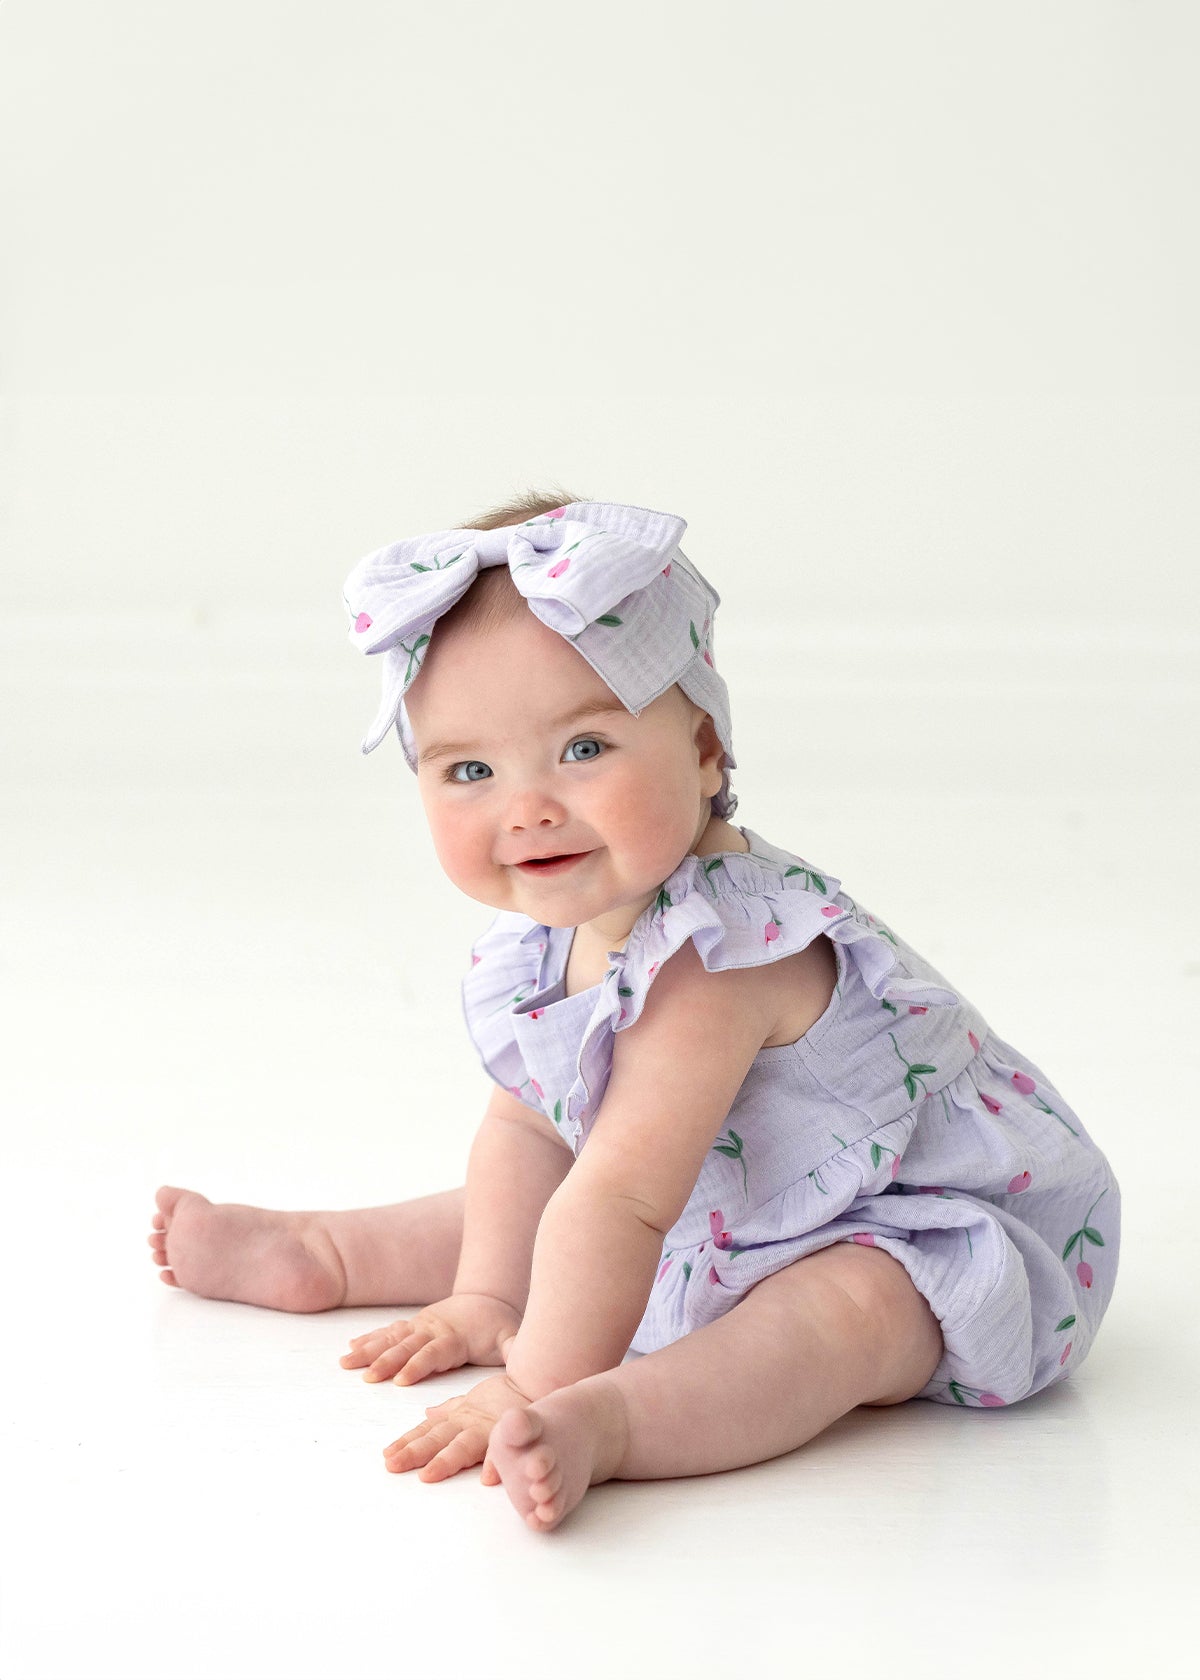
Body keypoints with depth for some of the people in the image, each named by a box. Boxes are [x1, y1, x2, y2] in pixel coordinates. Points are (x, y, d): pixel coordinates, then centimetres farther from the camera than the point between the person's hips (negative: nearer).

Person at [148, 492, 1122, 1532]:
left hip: (930, 1231, -10)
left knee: (844, 1308, -39)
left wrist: (545, 1393, -35)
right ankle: (320, 1257, 32)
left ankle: (603, 1426, -57)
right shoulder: (552, 927, -6)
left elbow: (620, 1200, -36)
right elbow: (526, 1126, 7)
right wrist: (487, 1299, 4)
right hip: (734, 1206, 10)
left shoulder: (714, 958, -35)